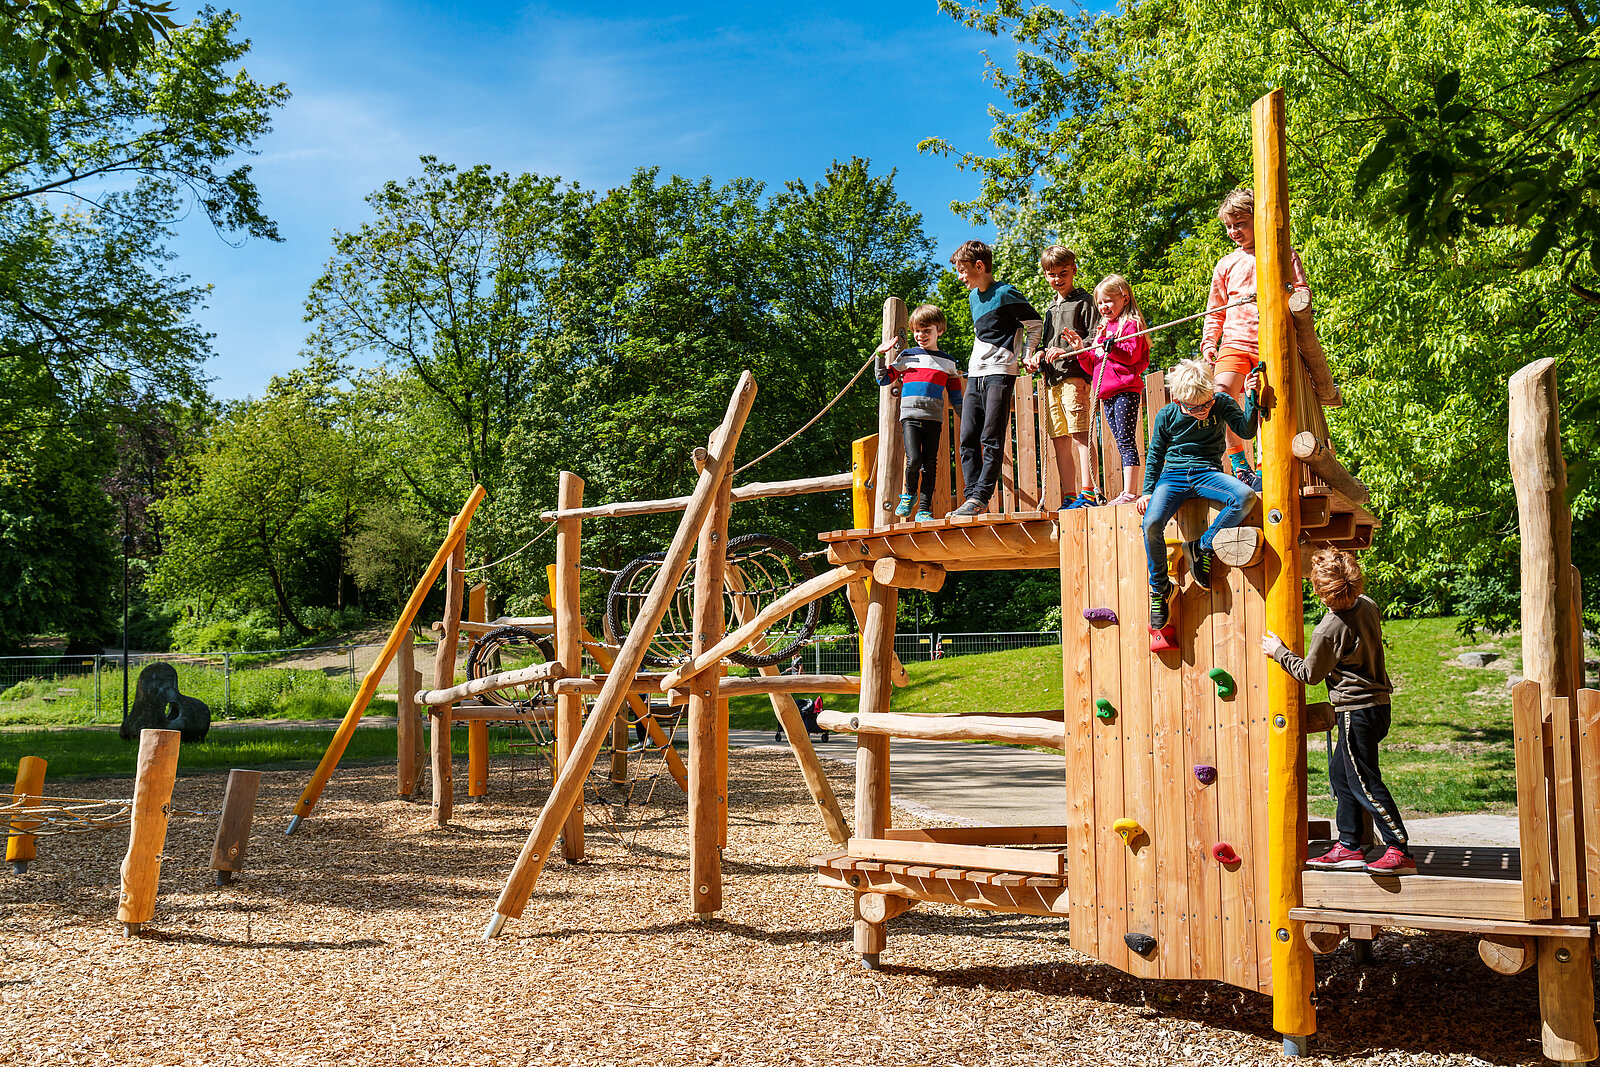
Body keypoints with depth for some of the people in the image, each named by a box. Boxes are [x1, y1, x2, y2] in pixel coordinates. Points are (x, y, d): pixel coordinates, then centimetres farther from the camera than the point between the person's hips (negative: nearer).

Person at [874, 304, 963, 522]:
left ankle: (924, 509, 6)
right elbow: (883, 380, 14)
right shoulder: (907, 357, 11)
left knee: (930, 465, 0)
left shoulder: (947, 363, 14)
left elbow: (955, 397, 18)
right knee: (913, 460, -17)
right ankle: (909, 494, 10)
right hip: (910, 416, -1)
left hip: (934, 419, 2)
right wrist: (881, 356, 3)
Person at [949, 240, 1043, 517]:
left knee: (991, 439, -9)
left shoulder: (1005, 293, -6)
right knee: (968, 439, 0)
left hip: (1000, 373, -8)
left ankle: (981, 496, -11)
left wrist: (1025, 357, -5)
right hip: (975, 374, 8)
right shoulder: (973, 296, 18)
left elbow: (1036, 324, -1)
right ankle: (972, 494, 0)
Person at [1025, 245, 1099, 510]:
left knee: (1080, 435, -14)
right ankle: (1069, 498, 8)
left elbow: (1096, 339, -6)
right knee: (1059, 440, 5)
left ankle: (1088, 494, -17)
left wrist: (1067, 351, -16)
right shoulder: (1051, 307, 25)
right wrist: (1041, 354, 10)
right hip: (1052, 379, 8)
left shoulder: (1084, 300, 1)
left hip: (1075, 376, -8)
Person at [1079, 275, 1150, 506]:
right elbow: (1093, 366, 22)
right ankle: (1126, 493, 8)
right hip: (1107, 395, 8)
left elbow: (1131, 354, -15)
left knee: (1126, 441, -11)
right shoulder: (1104, 327, 24)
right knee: (1121, 443, 7)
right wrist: (1081, 351, 7)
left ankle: (1129, 492, -13)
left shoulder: (1130, 324, 0)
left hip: (1125, 391, -8)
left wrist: (1108, 343, -19)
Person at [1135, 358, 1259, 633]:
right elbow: (1155, 455, 10)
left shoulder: (1221, 403, -1)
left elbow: (1247, 431, -10)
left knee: (1246, 497, -33)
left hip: (1208, 473, 1)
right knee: (1151, 523, -28)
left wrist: (1251, 398, -23)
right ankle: (1159, 587, -7)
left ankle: (1201, 547, -13)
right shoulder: (1166, 416, -1)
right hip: (1173, 476, 0)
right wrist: (1148, 491, 5)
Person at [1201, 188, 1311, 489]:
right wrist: (1208, 343, 12)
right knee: (1221, 395, -21)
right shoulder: (1226, 264, 18)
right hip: (1235, 342, 2)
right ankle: (1238, 463, -11)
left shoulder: (1284, 255, 10)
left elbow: (1303, 293, 4)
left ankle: (1262, 469, 2)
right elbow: (1215, 311, 24)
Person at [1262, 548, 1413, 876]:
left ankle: (1400, 851, -2)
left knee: (1365, 783, -3)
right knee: (1340, 774, 16)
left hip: (1357, 710, -9)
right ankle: (1349, 847, 18)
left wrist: (1279, 651, 4)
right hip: (1378, 703, 9)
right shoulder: (1369, 606, 2)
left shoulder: (1329, 630, -21)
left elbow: (1309, 673, -8)